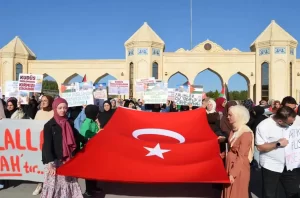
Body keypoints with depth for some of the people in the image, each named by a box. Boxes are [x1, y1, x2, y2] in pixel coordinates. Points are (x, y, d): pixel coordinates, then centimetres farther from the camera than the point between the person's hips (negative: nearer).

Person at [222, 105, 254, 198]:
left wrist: (233, 173, -20)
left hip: (239, 169, -7)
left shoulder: (246, 133, -19)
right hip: (230, 164, 7)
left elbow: (242, 157, -20)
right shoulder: (234, 130, 5)